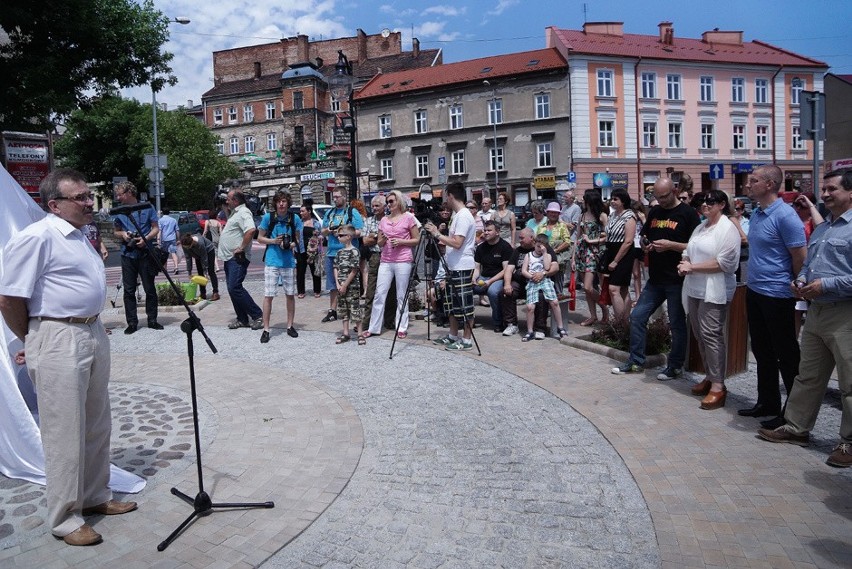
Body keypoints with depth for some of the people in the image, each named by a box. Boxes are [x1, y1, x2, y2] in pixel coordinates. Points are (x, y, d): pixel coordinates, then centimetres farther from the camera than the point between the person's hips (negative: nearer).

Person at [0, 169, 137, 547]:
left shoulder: (79, 236, 14)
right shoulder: (36, 237, -14)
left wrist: (94, 329, 15)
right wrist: (34, 341, -3)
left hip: (93, 334, 9)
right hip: (59, 342, -9)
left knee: (97, 426, 17)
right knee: (65, 434, 1)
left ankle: (95, 497, 33)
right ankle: (64, 519, 16)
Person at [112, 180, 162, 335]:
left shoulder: (147, 208, 1)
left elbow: (156, 228, 2)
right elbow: (115, 231, 17)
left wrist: (146, 238, -15)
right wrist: (122, 234, -5)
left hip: (146, 253, -2)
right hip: (127, 254, 2)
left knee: (150, 288, 2)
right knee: (129, 290, 3)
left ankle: (152, 320, 12)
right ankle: (132, 322, 10)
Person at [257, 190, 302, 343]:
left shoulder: (295, 219, 0)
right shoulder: (268, 217, -2)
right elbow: (260, 238, 5)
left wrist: (291, 244, -12)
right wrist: (273, 241, -13)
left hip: (289, 261, 2)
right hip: (272, 261, -2)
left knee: (290, 294, 9)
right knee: (268, 295, -3)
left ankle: (290, 326, 23)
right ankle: (266, 329, 5)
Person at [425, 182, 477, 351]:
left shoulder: (463, 216, -16)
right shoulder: (458, 215, 14)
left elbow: (457, 243, -23)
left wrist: (437, 234, -18)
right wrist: (441, 239, 16)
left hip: (462, 267, -10)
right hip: (454, 266, 10)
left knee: (464, 304, -3)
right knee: (453, 303, 16)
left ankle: (466, 340, 4)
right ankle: (453, 336, 26)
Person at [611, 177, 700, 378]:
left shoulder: (687, 213, -7)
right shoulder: (654, 212, 12)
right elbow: (644, 237, 22)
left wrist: (670, 245, -22)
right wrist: (645, 245, -1)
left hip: (677, 280, -6)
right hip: (655, 279, 6)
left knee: (677, 324, 4)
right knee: (637, 316, 6)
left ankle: (675, 366, 19)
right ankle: (635, 361, 18)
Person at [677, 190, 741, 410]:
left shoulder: (728, 229, -9)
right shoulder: (700, 227, 16)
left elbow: (724, 262, -17)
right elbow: (688, 251, 19)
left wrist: (693, 267, -16)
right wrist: (684, 264, -4)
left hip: (714, 290, -8)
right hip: (695, 288, 8)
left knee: (711, 334, -10)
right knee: (700, 334, 11)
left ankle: (718, 385, -3)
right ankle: (710, 377, 23)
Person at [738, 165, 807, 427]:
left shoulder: (785, 216, -17)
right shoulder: (756, 213, 9)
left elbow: (800, 258, -14)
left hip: (776, 295, -9)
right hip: (754, 290, 9)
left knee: (786, 355, 3)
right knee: (762, 351, 17)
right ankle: (767, 403, 30)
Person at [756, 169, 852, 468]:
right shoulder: (820, 229, 17)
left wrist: (826, 285, -20)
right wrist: (800, 281, 5)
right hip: (816, 311, 9)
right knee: (807, 376, 16)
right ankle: (796, 427, 26)